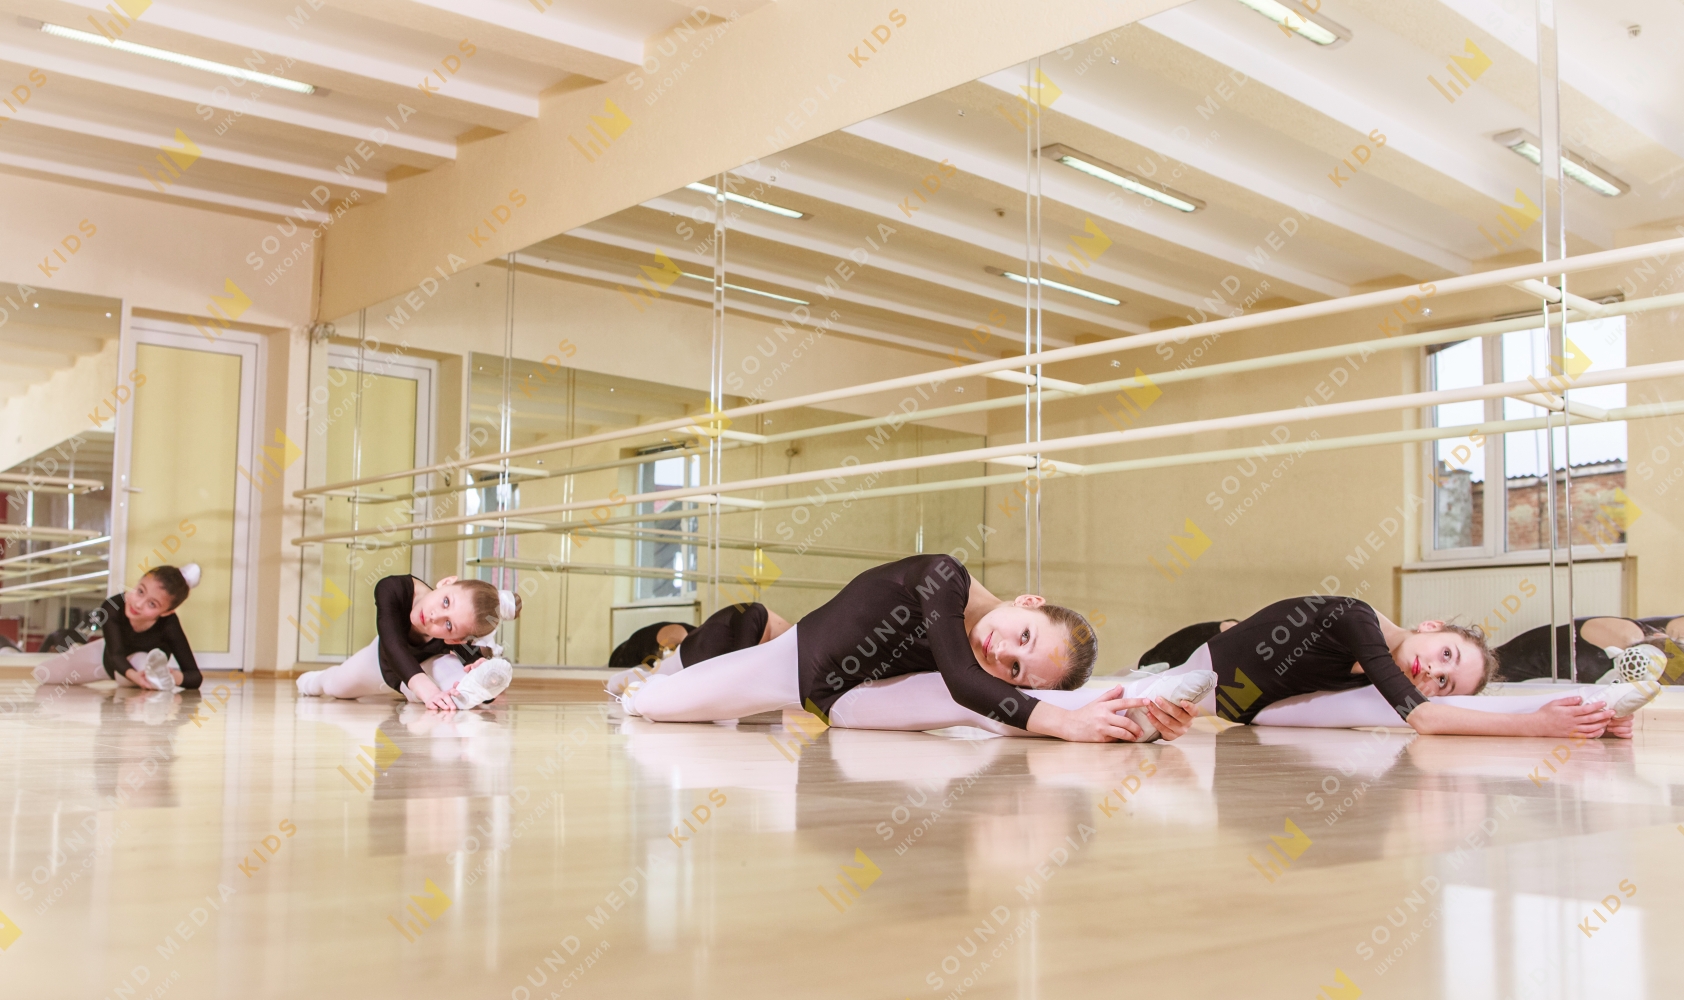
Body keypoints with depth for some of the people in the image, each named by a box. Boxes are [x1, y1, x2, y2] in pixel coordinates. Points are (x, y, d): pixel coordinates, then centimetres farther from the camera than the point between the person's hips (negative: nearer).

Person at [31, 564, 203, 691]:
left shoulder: (169, 625, -36)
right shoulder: (113, 607, -33)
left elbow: (196, 677, -36)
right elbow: (117, 655, -37)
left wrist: (177, 678, -60)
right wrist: (133, 675, -59)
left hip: (146, 661, -6)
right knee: (42, 674, 8)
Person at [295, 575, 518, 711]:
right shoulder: (394, 589, -44)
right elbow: (393, 643, -56)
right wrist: (422, 684, -69)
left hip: (429, 662, -3)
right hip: (386, 658, 3)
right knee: (334, 686, 36)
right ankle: (316, 680, 67)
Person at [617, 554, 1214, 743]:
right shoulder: (944, 579, -36)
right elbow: (962, 683, -47)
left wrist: (1141, 715, -55)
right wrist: (1066, 722, -56)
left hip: (849, 701, 2)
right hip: (798, 656, -2)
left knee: (988, 708, -24)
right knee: (655, 706, 1)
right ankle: (637, 687, 44)